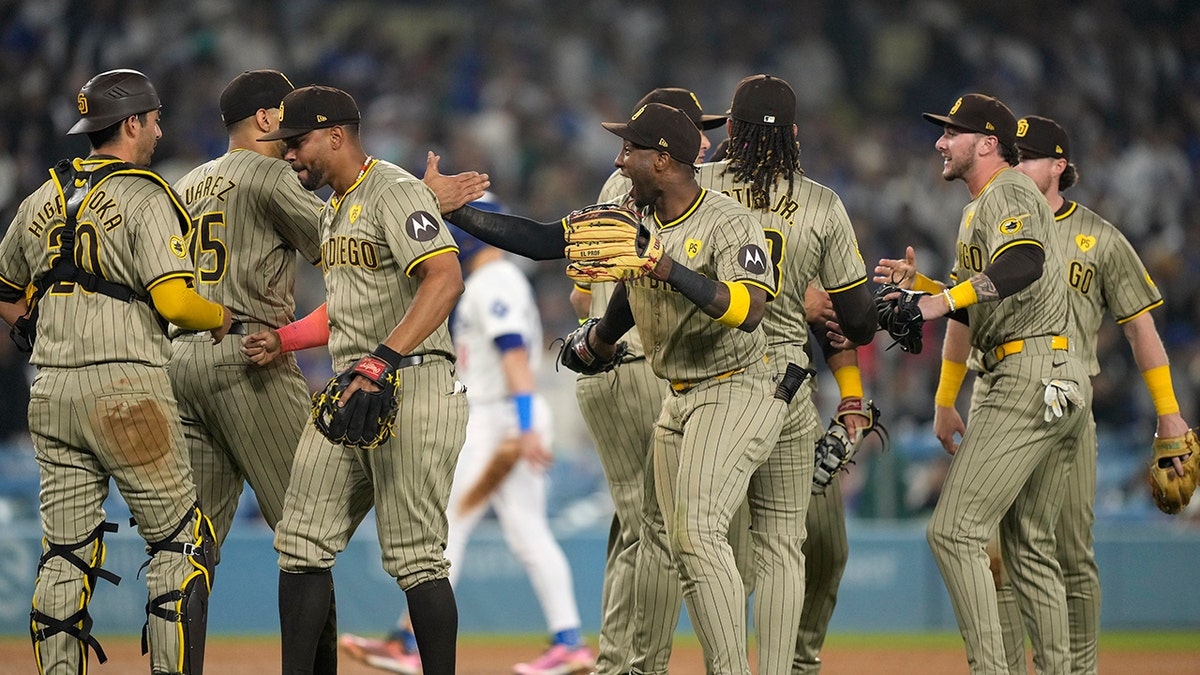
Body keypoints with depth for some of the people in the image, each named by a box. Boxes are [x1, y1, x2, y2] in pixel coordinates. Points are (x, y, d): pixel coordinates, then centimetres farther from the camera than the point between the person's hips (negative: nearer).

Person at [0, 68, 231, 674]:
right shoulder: (144, 198, -7)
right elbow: (173, 300, -17)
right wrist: (220, 317, 2)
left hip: (50, 393, 6)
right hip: (126, 388, -6)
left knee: (65, 553, 8)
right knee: (181, 541, 1)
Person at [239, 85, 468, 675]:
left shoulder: (395, 193, -11)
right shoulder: (334, 209, 20)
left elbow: (445, 279, -26)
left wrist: (384, 358, -34)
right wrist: (285, 339, 16)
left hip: (412, 388, -10)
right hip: (347, 392, 10)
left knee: (415, 557, -9)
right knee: (301, 544, 5)